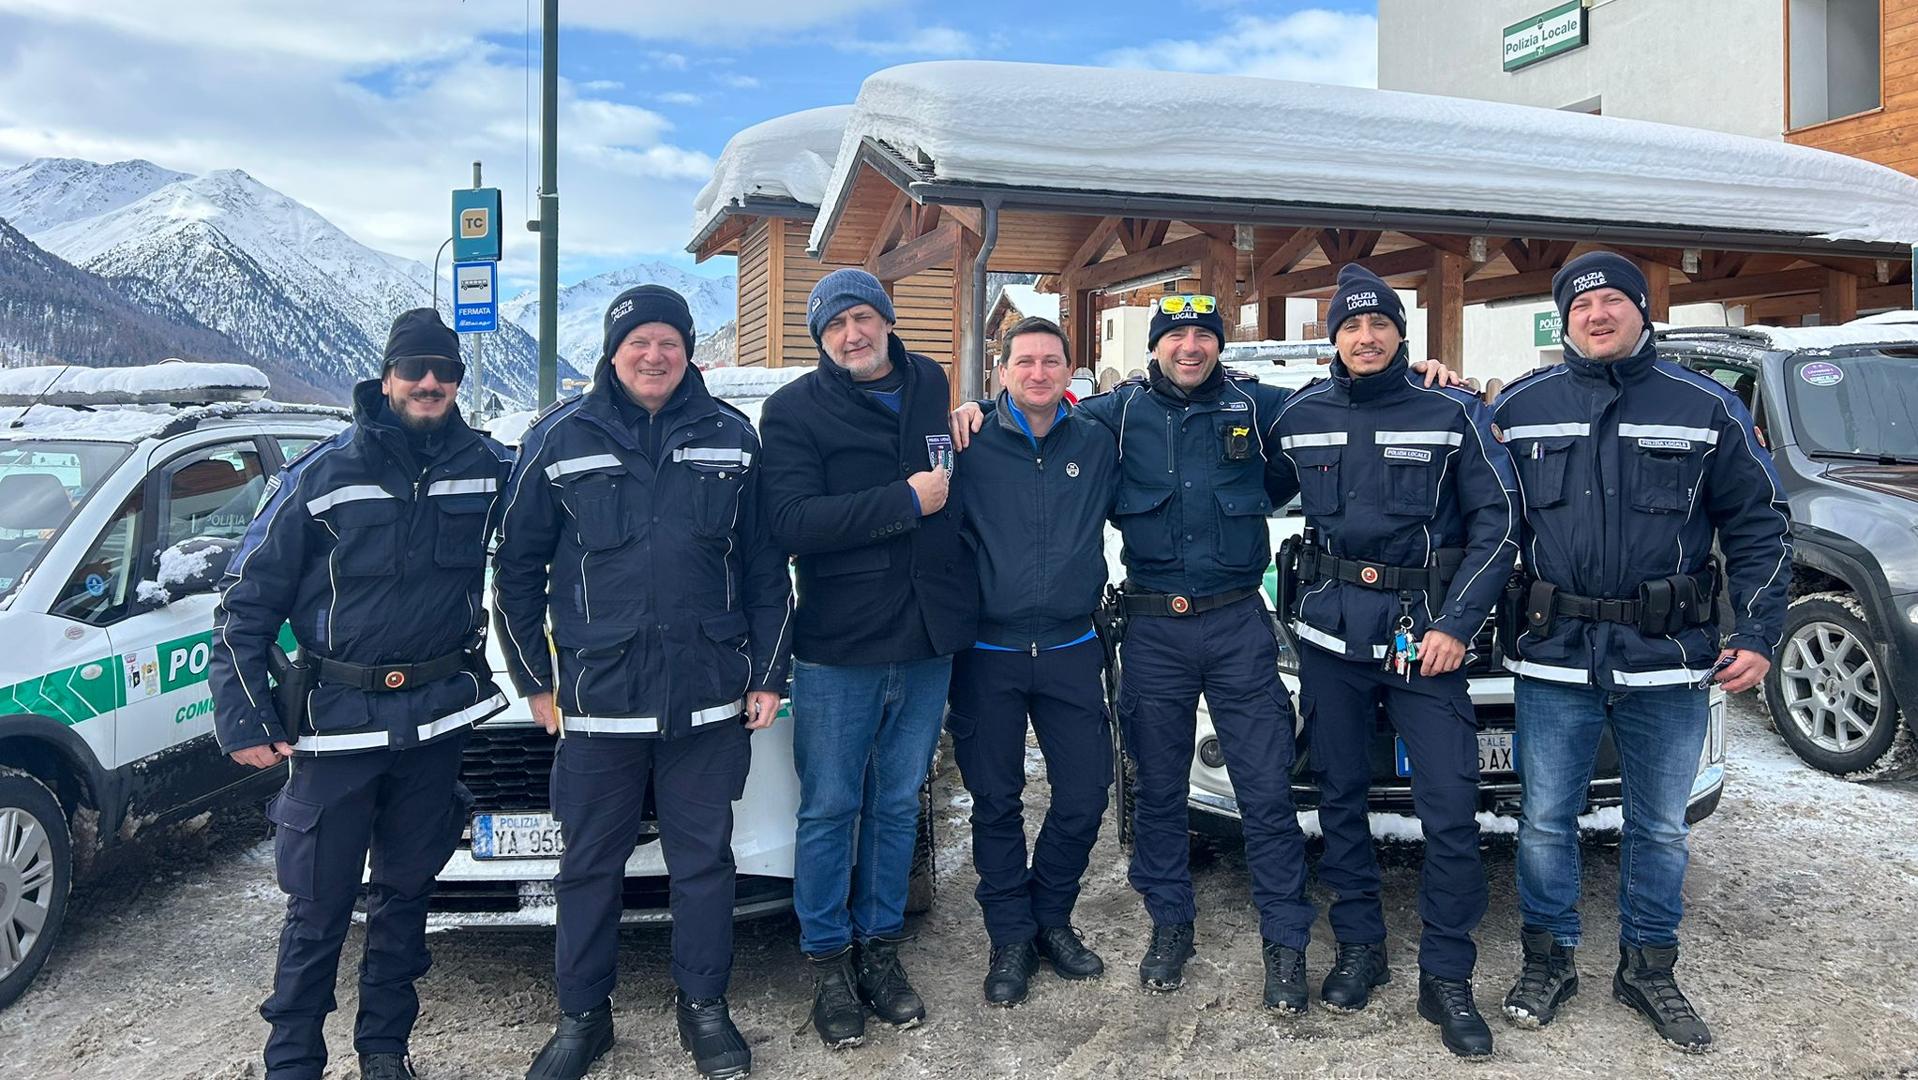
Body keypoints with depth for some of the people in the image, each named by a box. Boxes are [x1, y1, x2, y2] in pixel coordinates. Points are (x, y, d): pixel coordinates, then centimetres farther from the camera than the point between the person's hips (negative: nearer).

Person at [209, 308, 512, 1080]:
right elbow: (247, 602, -2)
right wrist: (243, 718, -7)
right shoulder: (323, 475, -6)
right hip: (336, 720, -2)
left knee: (405, 893, 14)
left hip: (436, 718, 2)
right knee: (319, 907, 5)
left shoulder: (487, 469, 0)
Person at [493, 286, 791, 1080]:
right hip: (596, 699, 0)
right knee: (591, 864, 11)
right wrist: (535, 681, 4)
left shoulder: (731, 437, 4)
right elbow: (517, 568, 6)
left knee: (704, 858, 11)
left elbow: (765, 569, 7)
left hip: (710, 699, 1)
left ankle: (705, 1006, 28)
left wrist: (768, 674, 4)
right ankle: (582, 1015, 29)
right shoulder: (560, 439, 1)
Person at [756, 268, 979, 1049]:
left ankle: (880, 947, 30)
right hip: (837, 646, -4)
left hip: (927, 640, 4)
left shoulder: (931, 385, 9)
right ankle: (828, 961, 22)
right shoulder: (793, 410, -6)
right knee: (830, 809, 6)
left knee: (898, 804, 15)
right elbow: (792, 523, -19)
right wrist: (906, 501, -19)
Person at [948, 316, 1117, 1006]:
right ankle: (1011, 937, 23)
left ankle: (1053, 920, 28)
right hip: (988, 654, -2)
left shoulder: (1097, 445, 5)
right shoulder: (971, 448, -2)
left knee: (1084, 795, 6)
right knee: (996, 803, 7)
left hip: (1071, 651, 2)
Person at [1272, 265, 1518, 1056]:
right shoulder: (1300, 419, 6)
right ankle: (1359, 948, 26)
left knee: (1449, 809, -5)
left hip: (1425, 630, -2)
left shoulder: (1452, 413, 0)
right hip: (1330, 632, 2)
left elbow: (1496, 523, -2)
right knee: (1340, 796, 10)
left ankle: (1446, 977, 10)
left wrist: (1457, 623, -10)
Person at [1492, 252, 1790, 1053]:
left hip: (1669, 658, 1)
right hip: (1554, 656, 0)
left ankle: (1649, 969, 29)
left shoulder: (1707, 408, 3)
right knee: (1545, 821, 8)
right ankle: (1548, 959, 26)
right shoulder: (1520, 408, 4)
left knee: (1660, 826, 12)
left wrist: (1758, 633, -3)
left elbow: (1757, 526, 4)